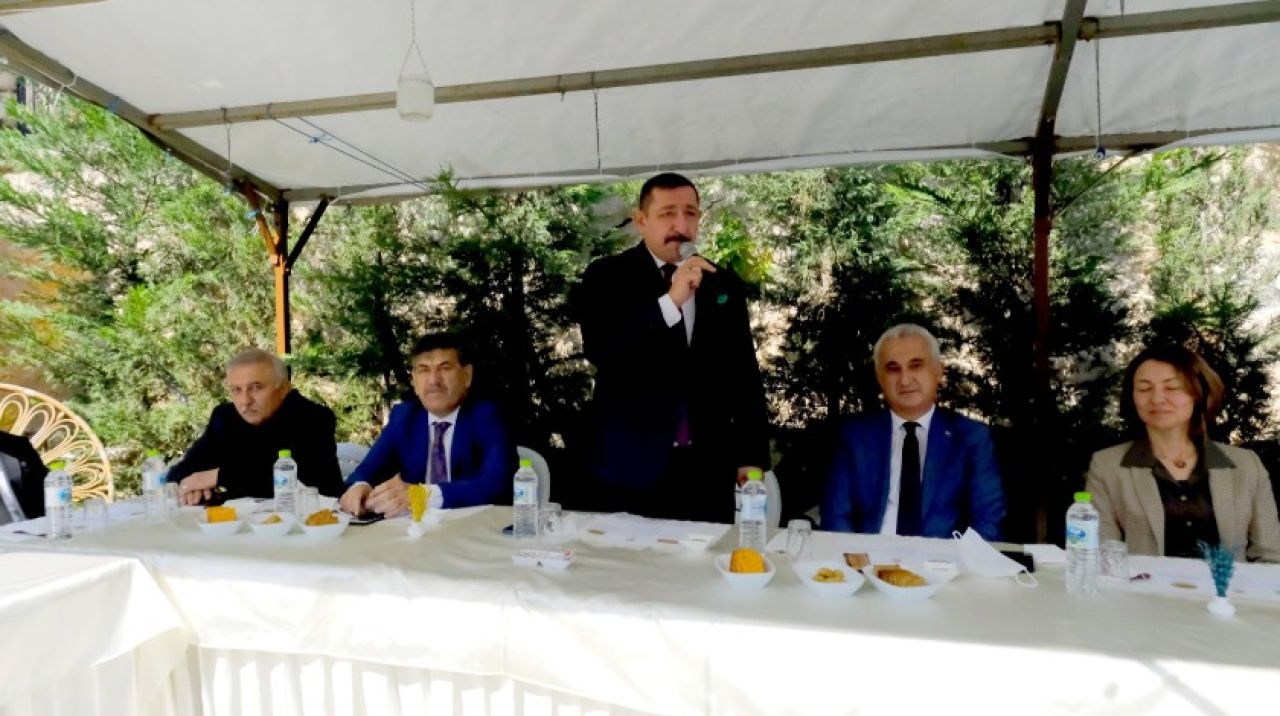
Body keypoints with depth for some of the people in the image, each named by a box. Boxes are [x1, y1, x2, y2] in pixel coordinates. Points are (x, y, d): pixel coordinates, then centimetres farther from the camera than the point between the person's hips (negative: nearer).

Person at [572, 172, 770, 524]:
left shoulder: (725, 284, 8)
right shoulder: (607, 277, -2)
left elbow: (745, 374, 11)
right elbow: (600, 352, -18)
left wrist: (753, 455, 6)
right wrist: (669, 301, -25)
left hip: (708, 468, 3)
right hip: (631, 467, -3)